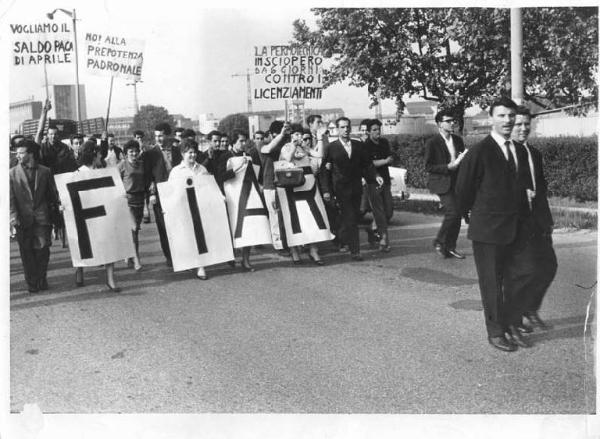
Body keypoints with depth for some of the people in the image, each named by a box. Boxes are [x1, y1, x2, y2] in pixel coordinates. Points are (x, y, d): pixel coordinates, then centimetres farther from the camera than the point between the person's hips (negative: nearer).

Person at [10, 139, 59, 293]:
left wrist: (55, 211, 9)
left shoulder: (45, 171, 7)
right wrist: (13, 217, -10)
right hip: (23, 219, 0)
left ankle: (41, 279, 14)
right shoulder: (12, 173, 4)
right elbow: (10, 198, 0)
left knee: (42, 248, -3)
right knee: (26, 251, 4)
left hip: (42, 217, 0)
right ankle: (31, 283, 15)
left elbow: (52, 194, 12)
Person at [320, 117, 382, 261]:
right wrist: (326, 190, -9)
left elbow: (367, 164, 12)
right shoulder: (331, 147, -3)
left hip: (356, 188, 5)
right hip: (341, 188, -4)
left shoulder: (358, 145, 9)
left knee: (353, 218, 9)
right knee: (350, 219, -9)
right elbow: (324, 170, -3)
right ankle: (354, 250, -4)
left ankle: (342, 239, 32)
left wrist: (375, 176, -6)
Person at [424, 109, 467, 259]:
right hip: (442, 182, -7)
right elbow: (428, 167, -10)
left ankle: (450, 247, 17)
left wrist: (463, 160, -3)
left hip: (457, 183, 7)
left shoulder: (458, 140, 12)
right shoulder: (432, 142, -7)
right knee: (452, 212, -18)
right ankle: (439, 242, 2)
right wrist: (448, 167, -20)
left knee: (457, 215, 6)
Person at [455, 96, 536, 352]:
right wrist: (473, 215, 5)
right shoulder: (479, 152, -12)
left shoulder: (520, 151, 9)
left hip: (518, 228, 6)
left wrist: (525, 219, 14)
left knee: (521, 276, 9)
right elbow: (463, 190, -6)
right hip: (489, 228, -6)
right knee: (492, 282, 5)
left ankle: (512, 325, 26)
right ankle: (495, 332, 19)